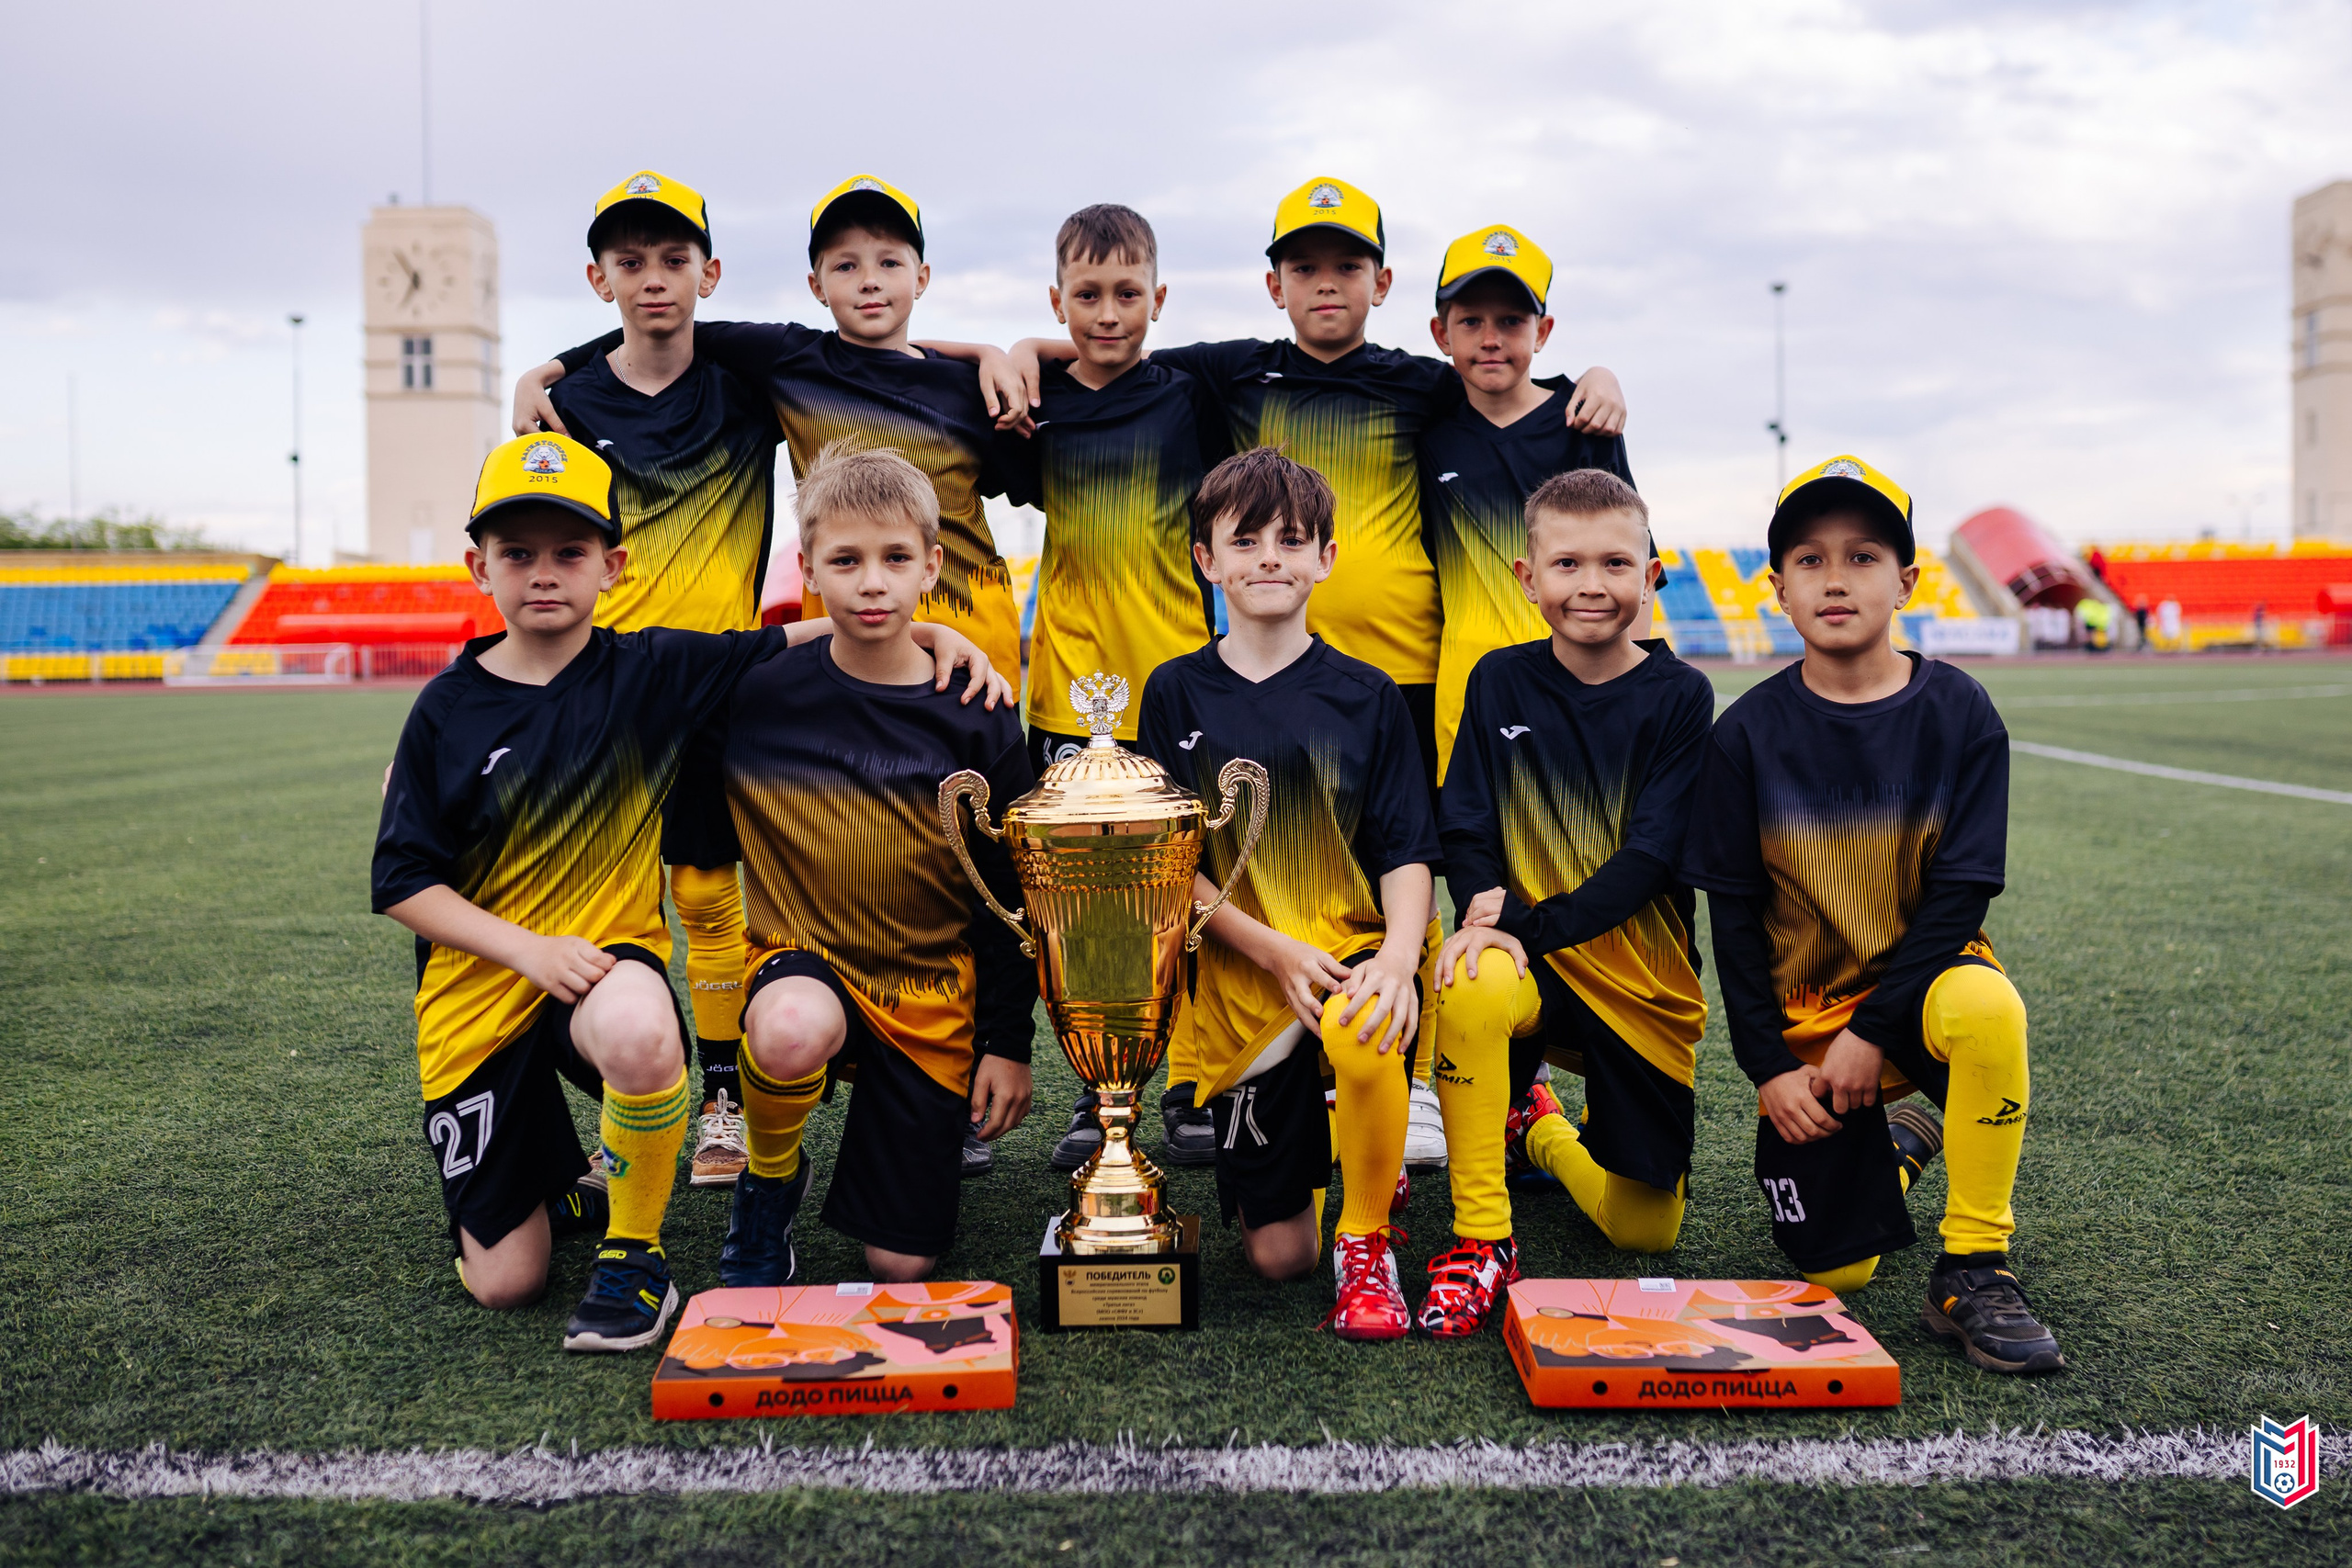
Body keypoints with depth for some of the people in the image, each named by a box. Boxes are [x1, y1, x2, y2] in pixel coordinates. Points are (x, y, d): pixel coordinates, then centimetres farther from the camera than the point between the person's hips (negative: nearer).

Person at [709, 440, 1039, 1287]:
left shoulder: (973, 718, -7)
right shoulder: (758, 694, -8)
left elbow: (1008, 896, -1)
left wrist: (1007, 1042, -2)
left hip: (933, 993, 1)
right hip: (805, 962, 0)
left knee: (901, 1265, 2)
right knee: (793, 1029, -40)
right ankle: (770, 1181, -6)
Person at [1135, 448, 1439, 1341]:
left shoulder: (1365, 696, 4)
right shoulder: (1177, 694, 3)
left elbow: (1406, 854, 1)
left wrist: (1398, 957, -19)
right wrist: (1273, 948, -15)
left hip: (1355, 950, 0)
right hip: (1237, 975, 1)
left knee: (1362, 1031, -39)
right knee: (1276, 1254, 0)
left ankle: (1367, 1239, -10)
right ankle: (1301, 1149, 36)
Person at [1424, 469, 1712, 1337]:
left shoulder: (1679, 695, -7)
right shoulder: (1500, 681, 0)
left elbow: (1650, 857, -14)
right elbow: (1465, 825, -1)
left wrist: (1527, 924, -25)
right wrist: (1485, 904, -22)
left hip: (1645, 985, 0)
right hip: (1533, 966, 0)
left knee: (1647, 1233, 5)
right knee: (1474, 987, -38)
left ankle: (1540, 1129, 38)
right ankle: (1481, 1239, -19)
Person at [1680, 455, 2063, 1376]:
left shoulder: (1959, 715, -8)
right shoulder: (1749, 733, -6)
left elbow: (1960, 893, -10)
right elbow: (1733, 911, -2)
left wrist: (1873, 1031, -18)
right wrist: (1769, 1064, -7)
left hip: (1921, 978, -1)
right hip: (1801, 1015, 1)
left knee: (1989, 1008, -38)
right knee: (1835, 1267, -5)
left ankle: (1972, 1267, -19)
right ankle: (1889, 1144, 31)